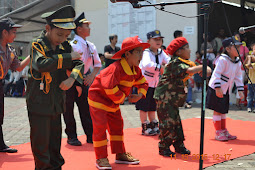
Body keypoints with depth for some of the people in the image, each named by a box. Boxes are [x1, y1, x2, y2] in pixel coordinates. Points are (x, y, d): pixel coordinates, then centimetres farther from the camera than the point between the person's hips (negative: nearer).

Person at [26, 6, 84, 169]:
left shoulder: (65, 46, 4)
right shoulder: (38, 45, -13)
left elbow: (79, 64, 2)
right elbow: (42, 64, -32)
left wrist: (72, 78, -19)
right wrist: (68, 57, -25)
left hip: (57, 102, 6)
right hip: (39, 103, -6)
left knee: (55, 139, 16)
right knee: (41, 140, 2)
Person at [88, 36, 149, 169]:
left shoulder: (136, 70, 0)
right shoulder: (116, 68, -30)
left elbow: (143, 83, 12)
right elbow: (109, 87, -37)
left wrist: (140, 95, -9)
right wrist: (122, 98, -21)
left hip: (113, 101, 9)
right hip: (98, 97, -9)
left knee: (117, 125, 13)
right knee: (100, 127, -9)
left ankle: (120, 155, 23)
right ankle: (101, 158, -1)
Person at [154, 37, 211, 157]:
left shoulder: (184, 62, 13)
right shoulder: (175, 63, -19)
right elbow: (189, 71, -32)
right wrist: (203, 67, -22)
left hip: (173, 100, 9)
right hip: (164, 98, -9)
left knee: (176, 122, 13)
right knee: (168, 123, -7)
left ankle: (179, 146, 22)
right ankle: (163, 148, 3)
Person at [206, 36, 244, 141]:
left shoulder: (238, 62, 6)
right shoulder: (223, 60, -19)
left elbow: (238, 77, 12)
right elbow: (217, 74, -21)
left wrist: (240, 90, 6)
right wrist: (218, 88, -25)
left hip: (226, 90, 8)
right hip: (216, 89, -8)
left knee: (223, 111, 15)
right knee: (217, 111, -2)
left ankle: (224, 131, 25)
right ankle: (218, 133, 6)